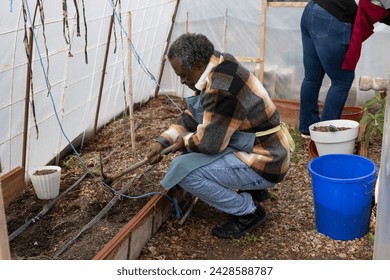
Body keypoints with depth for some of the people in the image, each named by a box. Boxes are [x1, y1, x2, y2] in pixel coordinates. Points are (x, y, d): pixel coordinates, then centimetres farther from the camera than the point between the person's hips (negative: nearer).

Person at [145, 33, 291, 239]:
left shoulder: (223, 89, -28)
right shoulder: (217, 70, 3)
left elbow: (209, 143, -26)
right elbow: (192, 116, 12)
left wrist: (185, 142, -5)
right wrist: (163, 141, 3)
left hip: (263, 163, -10)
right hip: (252, 147, 10)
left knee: (183, 170, -20)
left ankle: (248, 211, -3)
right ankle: (250, 189, 18)